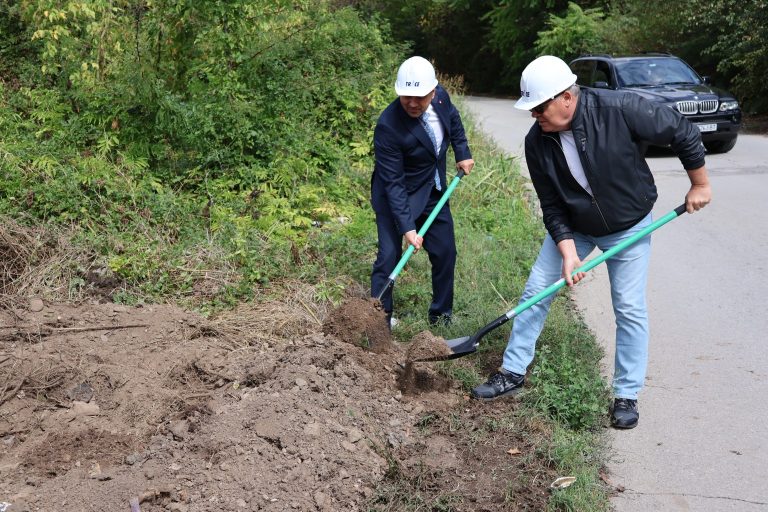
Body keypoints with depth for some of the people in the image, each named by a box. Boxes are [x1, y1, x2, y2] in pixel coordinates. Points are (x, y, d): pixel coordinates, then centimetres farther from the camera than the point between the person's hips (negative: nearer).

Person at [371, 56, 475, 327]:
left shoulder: (441, 96, -13)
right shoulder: (388, 127, -30)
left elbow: (453, 118, 14)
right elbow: (394, 183, -28)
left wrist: (463, 153, 6)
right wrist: (407, 227, -32)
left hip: (433, 191, 6)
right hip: (397, 197, -6)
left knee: (445, 253, 11)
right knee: (389, 256, -10)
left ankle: (442, 317, 28)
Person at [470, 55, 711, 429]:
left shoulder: (620, 110, -30)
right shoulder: (537, 142, -18)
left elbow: (683, 133, -17)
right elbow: (552, 206, -12)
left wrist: (700, 185, -8)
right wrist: (567, 251, -22)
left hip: (629, 227, -3)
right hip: (571, 228, 3)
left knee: (630, 309, -1)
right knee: (535, 292, 1)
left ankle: (627, 396, 14)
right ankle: (512, 373, 16)